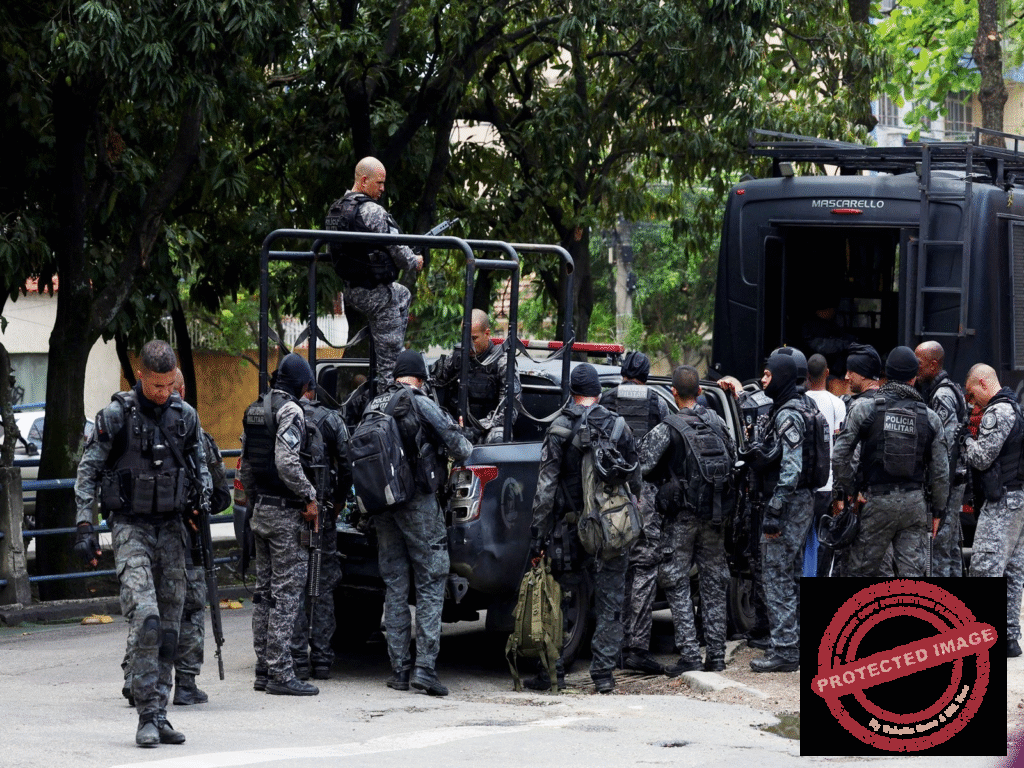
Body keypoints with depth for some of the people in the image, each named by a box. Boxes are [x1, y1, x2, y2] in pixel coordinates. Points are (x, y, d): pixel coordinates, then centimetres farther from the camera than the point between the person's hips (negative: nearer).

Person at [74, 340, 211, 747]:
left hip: (170, 527, 5)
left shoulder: (185, 415, 6)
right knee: (146, 619, -19)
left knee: (169, 626, 4)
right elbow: (88, 470, -4)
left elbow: (200, 462, 21)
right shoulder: (117, 415, -7)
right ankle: (147, 716, -16)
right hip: (130, 526, -5)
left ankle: (159, 715, 11)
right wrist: (85, 526, -10)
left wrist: (202, 492, 1)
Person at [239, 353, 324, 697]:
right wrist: (310, 496, -16)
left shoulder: (255, 411, 14)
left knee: (265, 592, 12)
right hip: (286, 514, -9)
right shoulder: (290, 411, -14)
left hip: (260, 510, 9)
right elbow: (287, 462, -24)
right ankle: (280, 673, -8)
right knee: (286, 594, -7)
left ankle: (264, 669, 15)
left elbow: (245, 466, 17)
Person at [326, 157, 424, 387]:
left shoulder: (335, 210, 6)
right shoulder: (372, 211, -22)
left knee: (403, 295, 35)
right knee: (388, 351, 1)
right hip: (375, 293, -9)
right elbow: (396, 248, -18)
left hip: (351, 289, 9)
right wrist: (414, 262, 5)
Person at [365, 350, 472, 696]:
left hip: (382, 508, 5)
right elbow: (460, 449, -9)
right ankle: (425, 666, -10)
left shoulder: (374, 407, 7)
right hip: (418, 505, -5)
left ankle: (400, 669, 10)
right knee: (430, 585, -1)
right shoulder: (422, 406, -9)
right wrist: (464, 447, 14)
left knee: (394, 587, 11)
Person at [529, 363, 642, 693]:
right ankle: (603, 673, 3)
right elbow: (635, 480, 7)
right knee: (609, 603, 6)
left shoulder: (559, 429, -5)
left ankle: (553, 671, 7)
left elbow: (546, 484, -8)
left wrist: (538, 534, -6)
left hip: (572, 528, -1)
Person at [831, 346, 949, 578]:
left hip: (877, 501, -2)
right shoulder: (930, 417, 5)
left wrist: (845, 491, 3)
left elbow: (840, 454, -7)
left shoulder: (864, 408, -3)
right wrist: (938, 510, 17)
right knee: (912, 573, 4)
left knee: (858, 569, 6)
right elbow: (940, 471, 7)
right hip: (915, 503, 2)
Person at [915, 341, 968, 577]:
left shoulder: (942, 396, -15)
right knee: (951, 546, 14)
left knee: (938, 547, -10)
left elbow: (949, 445, -21)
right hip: (953, 479, 11)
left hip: (947, 480, -11)